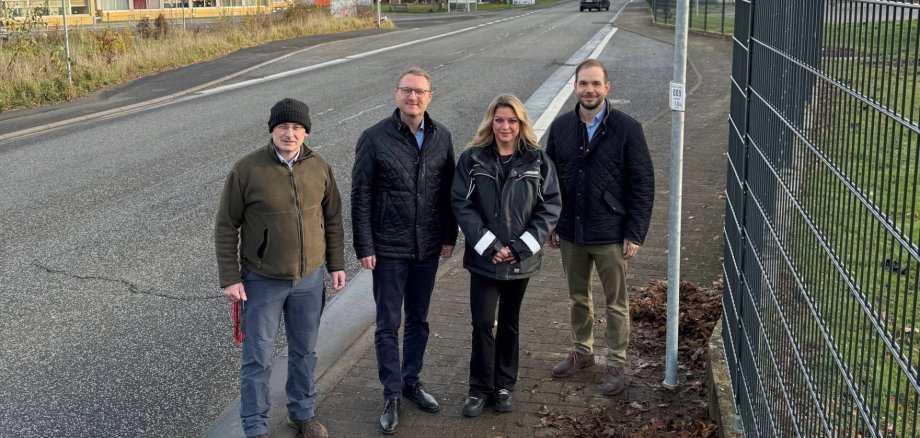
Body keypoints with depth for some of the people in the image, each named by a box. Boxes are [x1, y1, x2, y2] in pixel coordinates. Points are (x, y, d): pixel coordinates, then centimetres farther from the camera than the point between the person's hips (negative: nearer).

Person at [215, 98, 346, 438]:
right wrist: (230, 279, -10)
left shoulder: (319, 167, -2)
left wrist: (336, 264, 9)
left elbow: (333, 219, 9)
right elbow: (226, 227, -8)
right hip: (263, 282, -3)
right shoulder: (247, 170, -13)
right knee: (258, 359, 5)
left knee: (305, 352, 18)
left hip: (310, 279, 4)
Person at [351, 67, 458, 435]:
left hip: (428, 248, 4)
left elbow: (448, 191, 7)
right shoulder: (375, 138, -10)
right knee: (388, 325, 5)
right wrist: (364, 247, -10)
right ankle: (392, 395, 16)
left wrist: (449, 236, 5)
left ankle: (412, 381, 32)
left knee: (418, 320, 16)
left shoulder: (441, 137, 1)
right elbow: (360, 197, -8)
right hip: (389, 249, -3)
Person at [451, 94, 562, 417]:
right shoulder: (472, 159, -4)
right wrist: (488, 245, -15)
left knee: (509, 323, 14)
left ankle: (504, 386, 28)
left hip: (521, 259, 1)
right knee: (482, 323, -3)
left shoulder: (537, 161, -2)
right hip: (484, 258, -1)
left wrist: (522, 246, -12)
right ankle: (480, 387, 14)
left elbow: (550, 206, -3)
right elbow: (461, 205, -7)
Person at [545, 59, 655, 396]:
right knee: (578, 298, 19)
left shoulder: (627, 129, -10)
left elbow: (643, 184, -9)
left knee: (616, 303, 8)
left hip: (611, 235, -4)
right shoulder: (561, 127, 2)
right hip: (571, 232, 4)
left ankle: (616, 364, 22)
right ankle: (582, 352, 37)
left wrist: (635, 234, -12)